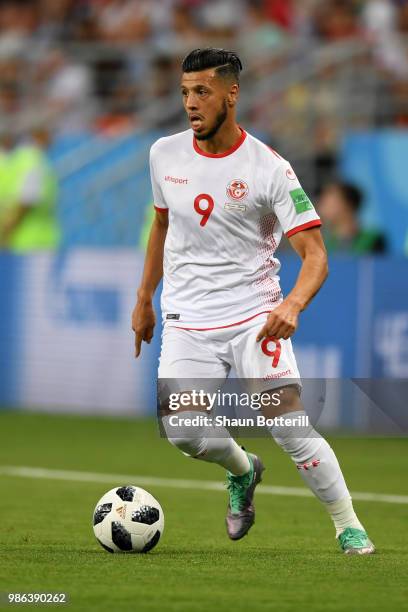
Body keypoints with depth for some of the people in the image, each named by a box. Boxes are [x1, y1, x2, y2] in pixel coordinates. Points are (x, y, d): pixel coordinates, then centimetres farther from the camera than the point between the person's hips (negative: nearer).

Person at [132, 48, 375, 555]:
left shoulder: (269, 168, -11)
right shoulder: (165, 155, 4)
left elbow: (314, 253, -13)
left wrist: (293, 305, -32)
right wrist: (143, 299, 24)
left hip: (254, 316, -3)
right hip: (187, 318, 3)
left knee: (290, 427, -16)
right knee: (181, 431, -14)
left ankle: (349, 527, 0)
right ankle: (241, 470, 19)